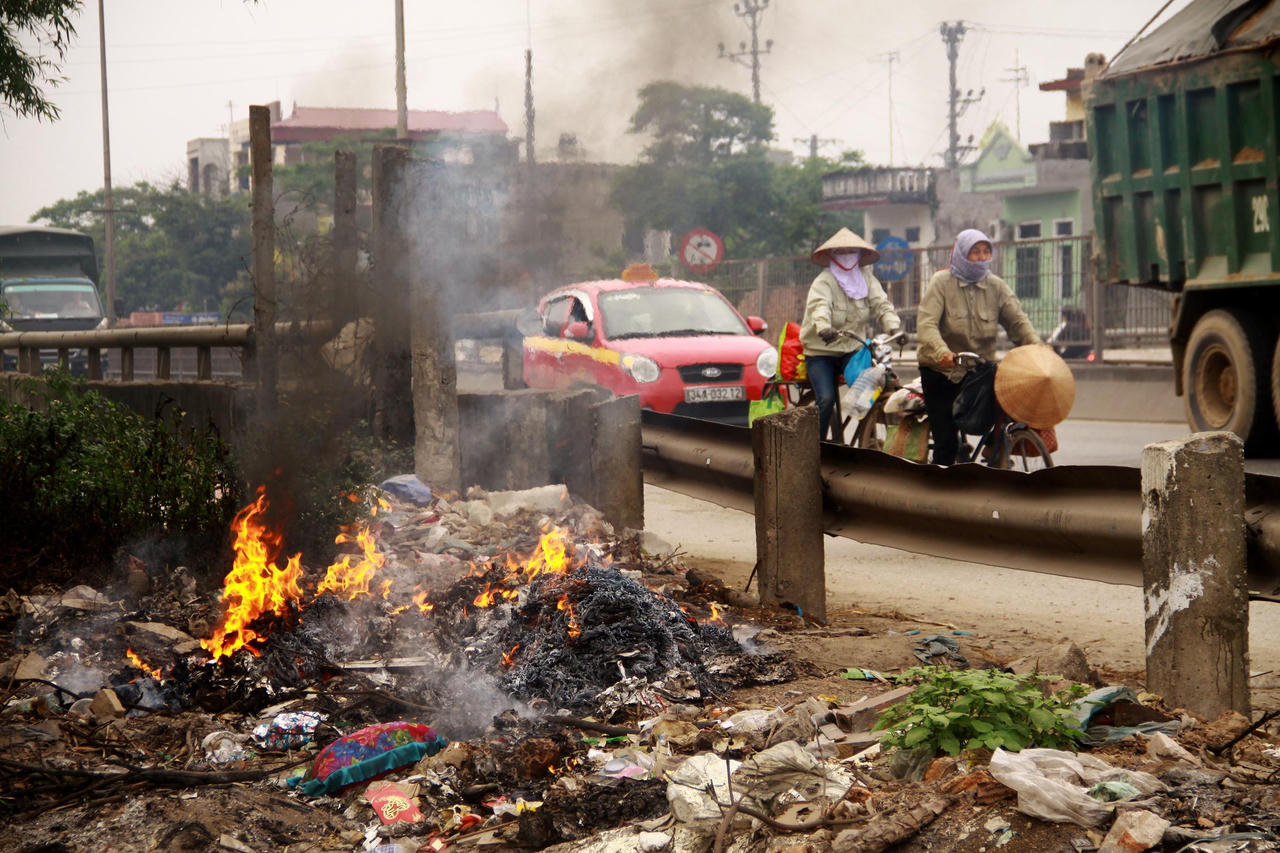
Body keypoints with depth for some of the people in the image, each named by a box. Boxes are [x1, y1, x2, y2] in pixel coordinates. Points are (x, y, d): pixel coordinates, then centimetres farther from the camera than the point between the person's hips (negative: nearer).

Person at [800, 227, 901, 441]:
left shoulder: (867, 279, 7)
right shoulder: (823, 282, -9)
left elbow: (881, 304, -6)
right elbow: (819, 306, -29)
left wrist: (893, 327, -28)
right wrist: (824, 328, -52)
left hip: (853, 350, 3)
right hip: (821, 351, -3)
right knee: (826, 399, -21)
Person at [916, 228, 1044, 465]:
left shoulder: (996, 286, 3)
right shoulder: (942, 282, -8)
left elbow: (1017, 320, -6)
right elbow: (926, 324, -21)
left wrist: (1037, 346, -27)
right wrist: (942, 352, -40)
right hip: (941, 371, -3)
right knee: (946, 441, -7)